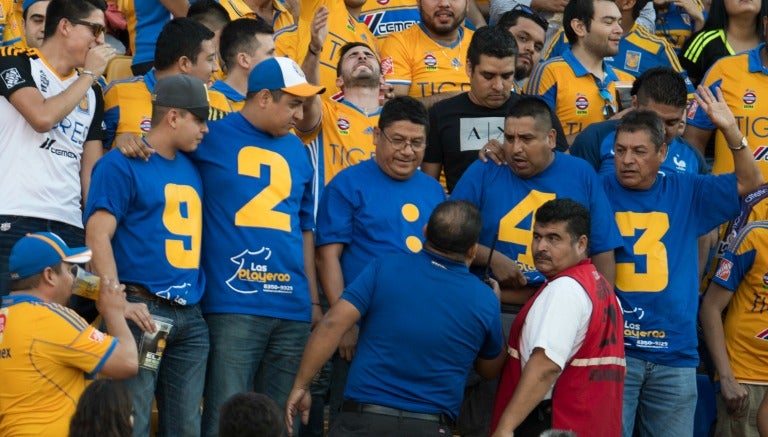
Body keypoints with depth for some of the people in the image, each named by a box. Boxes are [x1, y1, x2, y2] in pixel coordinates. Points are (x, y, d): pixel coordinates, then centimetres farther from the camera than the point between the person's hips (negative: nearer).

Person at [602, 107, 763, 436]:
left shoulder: (685, 192, 11)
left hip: (674, 351, 3)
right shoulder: (600, 192, 2)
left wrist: (730, 129, -2)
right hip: (613, 347, -3)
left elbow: (749, 183, 13)